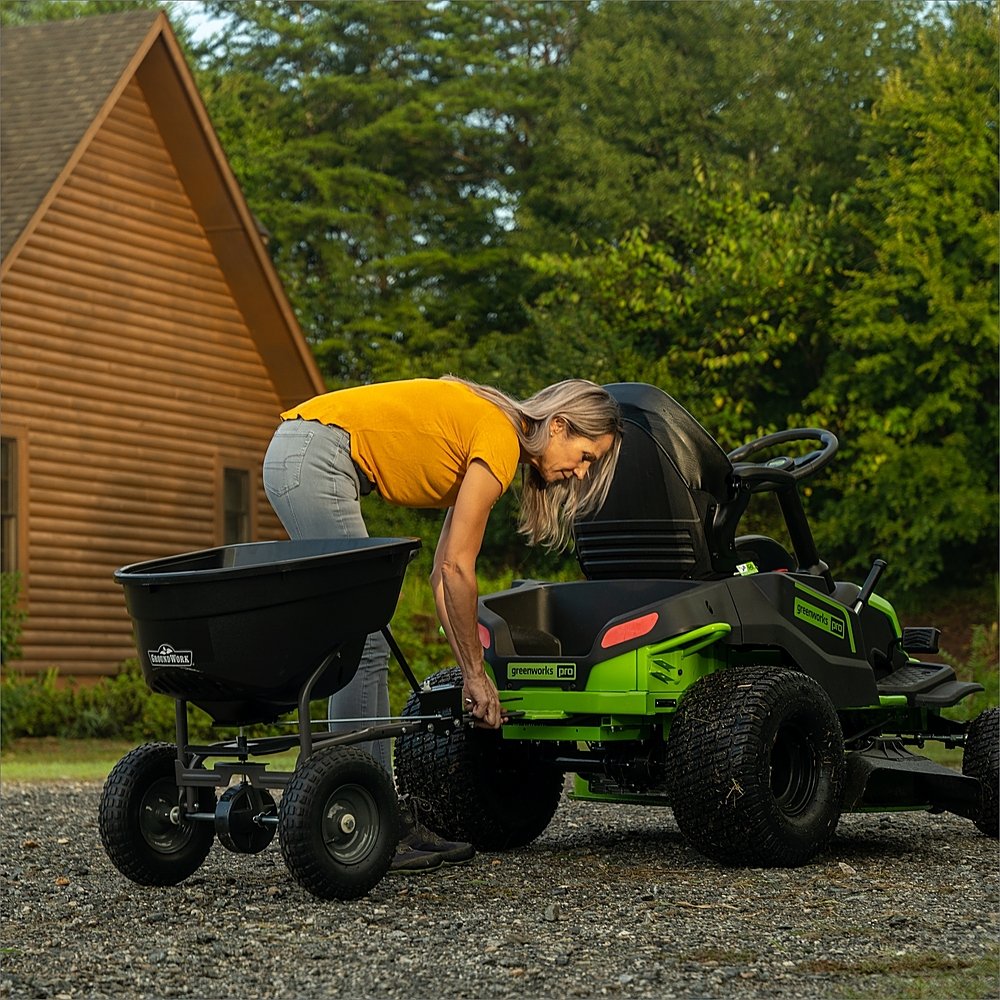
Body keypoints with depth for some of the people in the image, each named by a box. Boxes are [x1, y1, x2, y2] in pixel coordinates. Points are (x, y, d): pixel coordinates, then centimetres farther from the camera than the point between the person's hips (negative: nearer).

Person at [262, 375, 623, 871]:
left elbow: (442, 575, 16)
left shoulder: (481, 436, 17)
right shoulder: (500, 440, -11)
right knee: (362, 646, -10)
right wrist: (476, 674, -3)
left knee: (362, 645, 8)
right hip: (311, 461, -10)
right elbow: (456, 568, -11)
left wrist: (470, 675, 14)